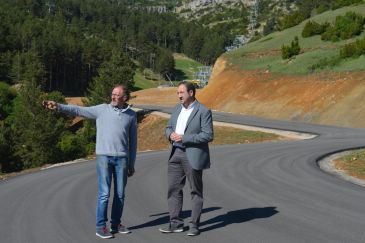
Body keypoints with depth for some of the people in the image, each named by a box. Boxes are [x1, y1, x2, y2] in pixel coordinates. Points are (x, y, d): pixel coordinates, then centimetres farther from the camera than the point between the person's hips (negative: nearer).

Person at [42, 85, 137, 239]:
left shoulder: (131, 115, 8)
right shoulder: (102, 109, 4)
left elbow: (133, 141, 12)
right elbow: (79, 110, -3)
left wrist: (132, 164, 12)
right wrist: (58, 107, -16)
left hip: (122, 158, 2)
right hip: (104, 157, -2)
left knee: (120, 194, 7)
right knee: (104, 193, -5)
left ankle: (116, 224, 20)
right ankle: (101, 227, 3)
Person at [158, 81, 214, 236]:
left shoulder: (203, 111, -9)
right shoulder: (177, 109, 11)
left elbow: (208, 135, -15)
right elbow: (168, 128, 16)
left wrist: (184, 138, -20)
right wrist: (170, 134, -9)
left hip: (193, 155, -6)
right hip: (176, 154, 6)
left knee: (196, 191, 4)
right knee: (173, 189, 7)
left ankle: (194, 225, 12)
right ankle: (175, 223, 16)